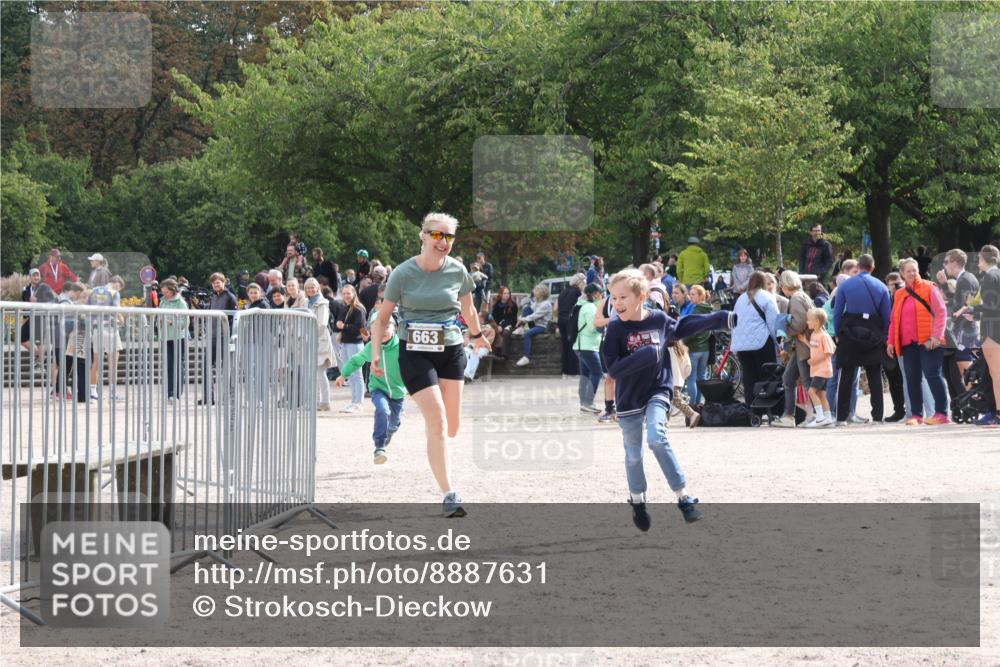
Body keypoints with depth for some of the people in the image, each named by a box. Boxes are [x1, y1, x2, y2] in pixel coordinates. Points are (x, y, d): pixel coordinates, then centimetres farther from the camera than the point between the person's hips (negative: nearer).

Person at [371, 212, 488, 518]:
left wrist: (477, 335, 32)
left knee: (452, 427, 5)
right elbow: (382, 318, 0)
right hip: (414, 352, -3)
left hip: (451, 351, 3)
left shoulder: (457, 270, 0)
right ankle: (448, 495, -11)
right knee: (437, 423, -14)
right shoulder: (403, 274, -8)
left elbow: (468, 309, 19)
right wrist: (376, 353, -9)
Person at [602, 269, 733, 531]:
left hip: (657, 392, 0)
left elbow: (684, 327, 16)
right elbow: (613, 368, -20)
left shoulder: (660, 320, -5)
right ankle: (637, 503, 32)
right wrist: (647, 355, -29)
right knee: (634, 455, 9)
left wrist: (723, 318, 19)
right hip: (629, 399, 0)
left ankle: (684, 498, -19)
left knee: (657, 438, -24)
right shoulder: (616, 329, -13)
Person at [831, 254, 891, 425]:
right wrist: (884, 336, 13)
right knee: (875, 376, 6)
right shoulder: (881, 287, 4)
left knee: (846, 376, 3)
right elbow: (887, 315, 4)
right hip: (873, 333, 1)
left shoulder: (845, 285, 1)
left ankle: (842, 417, 0)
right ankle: (877, 416, 2)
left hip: (849, 333, -1)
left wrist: (838, 334, 10)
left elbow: (837, 313, 1)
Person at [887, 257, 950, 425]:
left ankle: (942, 413, -12)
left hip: (928, 343, -5)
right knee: (912, 379, 5)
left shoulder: (929, 288, 1)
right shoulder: (899, 295, 17)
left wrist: (936, 336, -15)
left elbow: (941, 312, -5)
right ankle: (916, 415, 11)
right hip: (908, 344, 6)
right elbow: (894, 320, 21)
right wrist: (891, 341, 12)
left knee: (932, 374, -12)